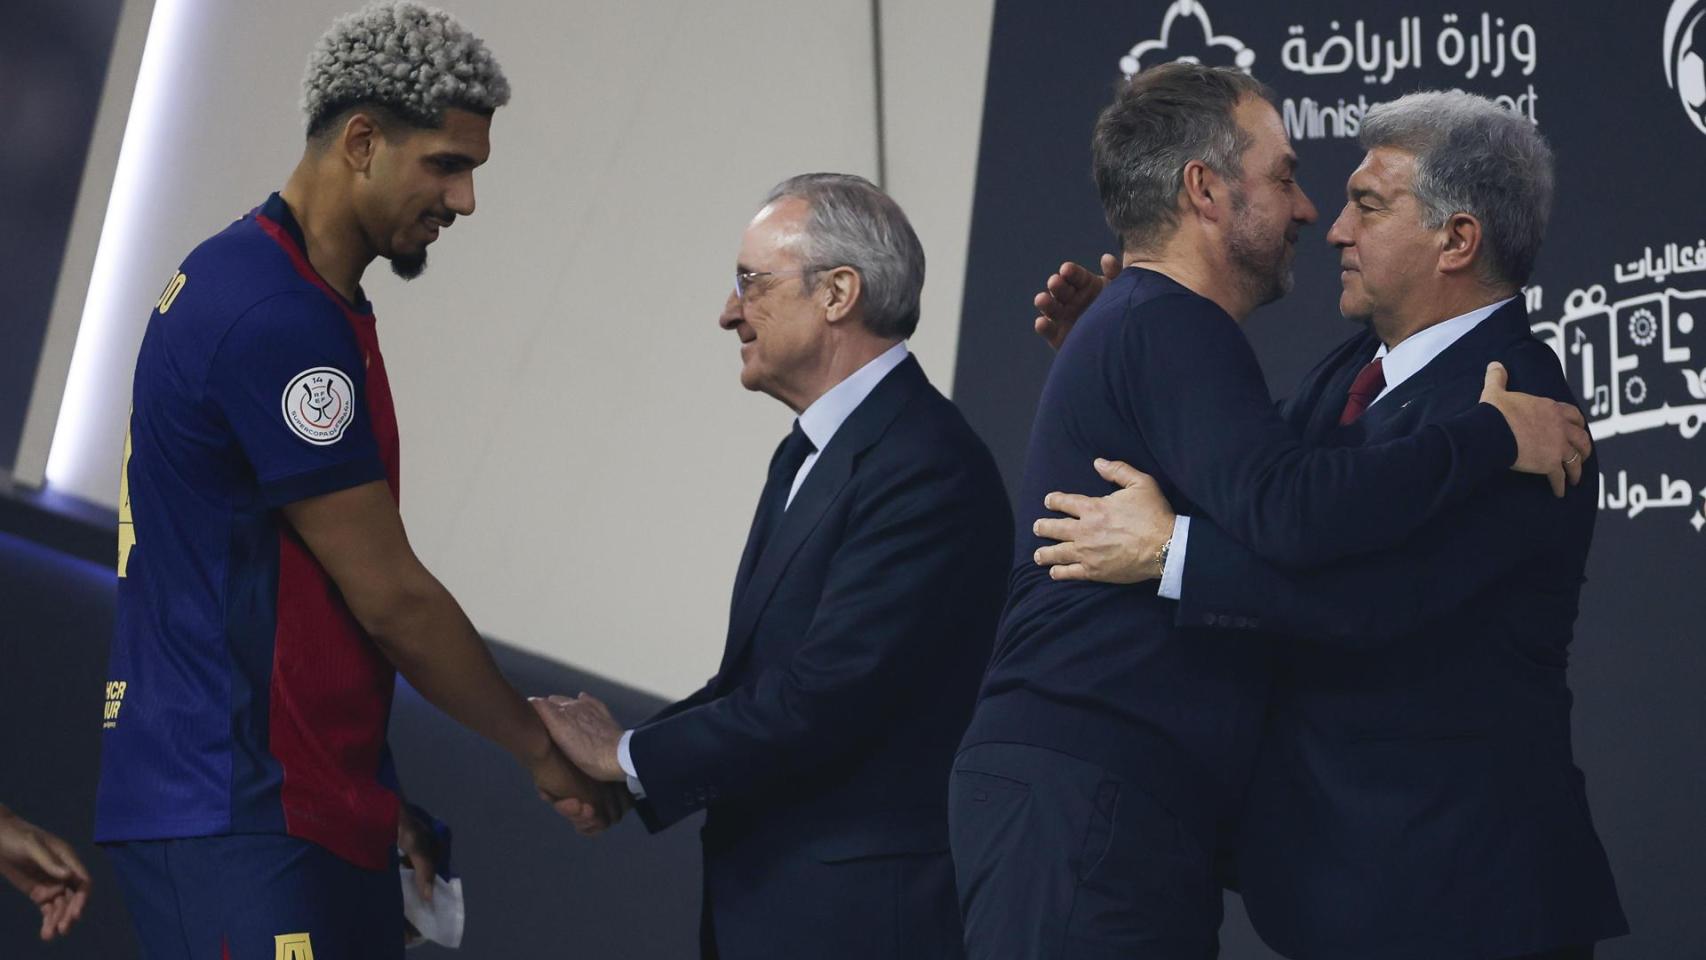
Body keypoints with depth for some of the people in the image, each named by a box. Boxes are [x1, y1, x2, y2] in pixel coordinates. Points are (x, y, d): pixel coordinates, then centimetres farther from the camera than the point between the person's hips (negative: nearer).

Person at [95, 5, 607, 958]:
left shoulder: (240, 282, 15)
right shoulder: (276, 319, -17)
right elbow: (388, 596, -14)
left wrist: (370, 797, 18)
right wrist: (544, 749, -2)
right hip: (235, 819, -10)